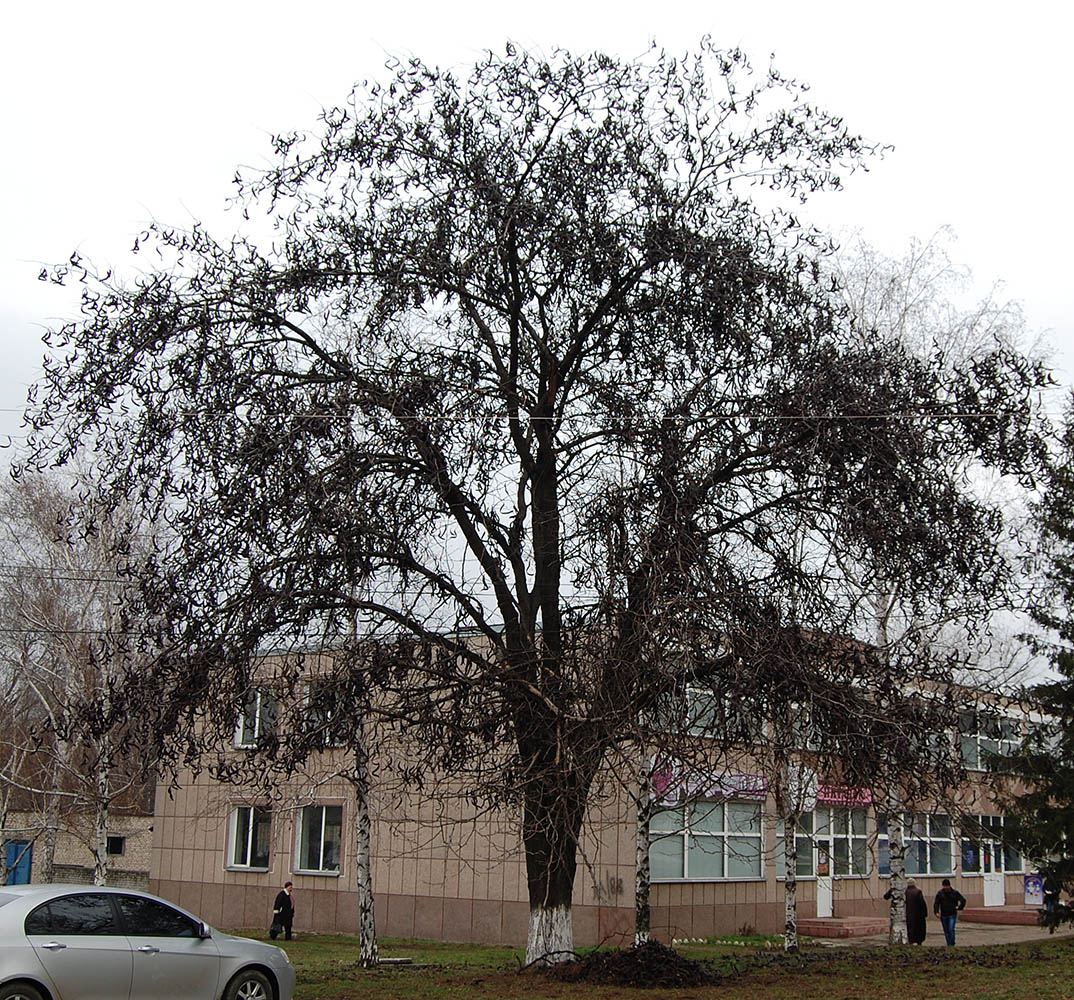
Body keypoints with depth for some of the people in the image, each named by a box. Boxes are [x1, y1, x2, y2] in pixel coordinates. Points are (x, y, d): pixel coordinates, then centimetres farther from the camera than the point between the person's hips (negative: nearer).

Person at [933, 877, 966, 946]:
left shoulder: (955, 892, 0)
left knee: (951, 929, -16)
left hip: (952, 915, -2)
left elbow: (963, 900, 10)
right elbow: (936, 904, 0)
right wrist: (936, 912, -13)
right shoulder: (940, 893, 2)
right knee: (946, 931, 8)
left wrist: (959, 908, 2)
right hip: (943, 915, 2)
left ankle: (951, 944, -11)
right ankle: (948, 945, 18)